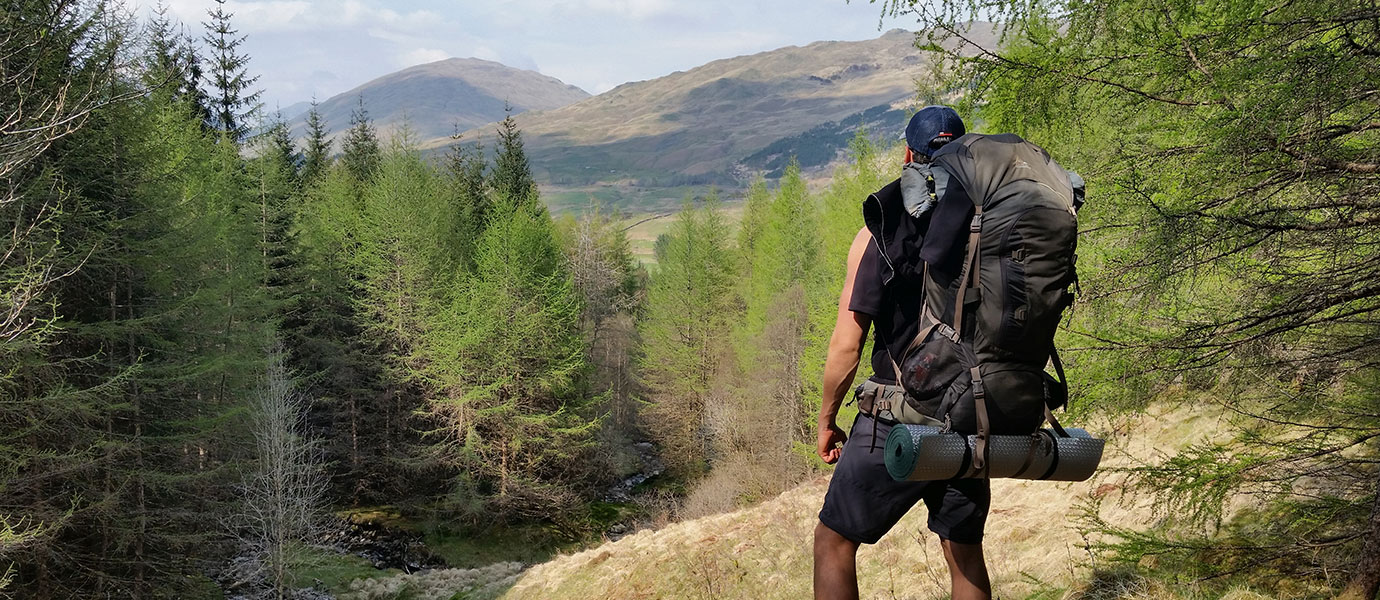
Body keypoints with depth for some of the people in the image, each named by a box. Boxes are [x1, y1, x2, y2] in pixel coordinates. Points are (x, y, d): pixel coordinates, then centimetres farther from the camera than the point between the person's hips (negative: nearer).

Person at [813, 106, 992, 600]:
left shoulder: (879, 234, -8)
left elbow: (847, 344, -9)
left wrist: (826, 420, 4)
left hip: (895, 425, -4)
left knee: (834, 541, 9)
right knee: (964, 553, 17)